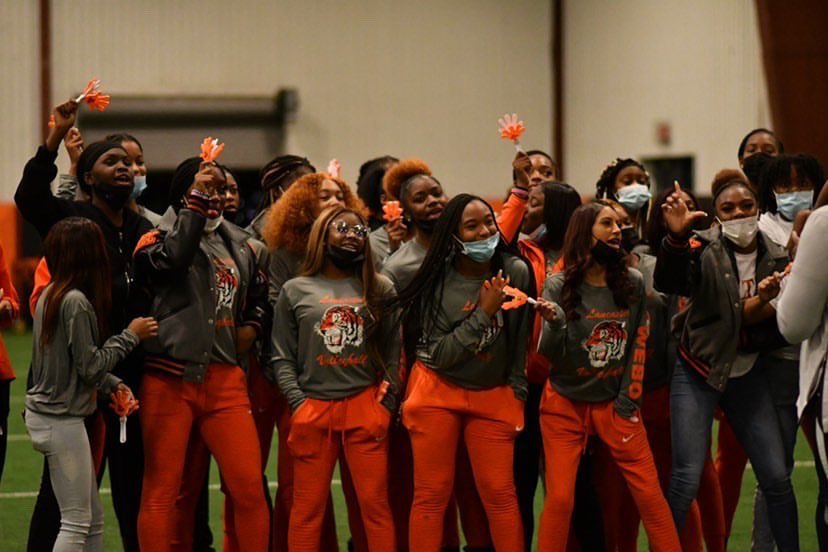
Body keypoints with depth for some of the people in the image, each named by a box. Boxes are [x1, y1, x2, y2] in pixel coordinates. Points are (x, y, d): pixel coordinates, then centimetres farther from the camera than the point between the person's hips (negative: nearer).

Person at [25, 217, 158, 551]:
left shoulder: (50, 295, 8)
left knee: (93, 518, 14)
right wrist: (130, 336, -7)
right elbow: (90, 367, -17)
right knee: (76, 521, -4)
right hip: (62, 421, -9)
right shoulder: (77, 302, -19)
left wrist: (113, 384, 4)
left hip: (43, 414, 9)